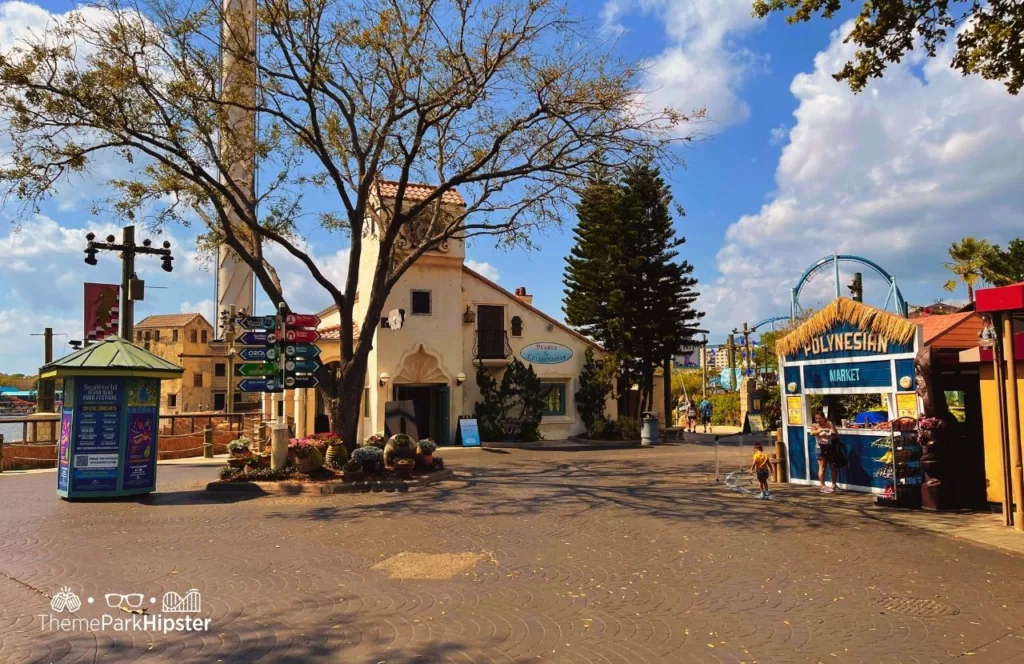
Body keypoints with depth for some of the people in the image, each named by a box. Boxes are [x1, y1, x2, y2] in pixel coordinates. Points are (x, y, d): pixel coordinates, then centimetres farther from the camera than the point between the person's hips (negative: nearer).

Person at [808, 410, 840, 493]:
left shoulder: (830, 424, 1)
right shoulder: (815, 425, -5)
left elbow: (837, 435, 8)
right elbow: (812, 433, -27)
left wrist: (833, 434, -12)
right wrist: (821, 430, -39)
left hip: (831, 447, 3)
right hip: (821, 448, -3)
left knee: (834, 467, 8)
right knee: (822, 468, -3)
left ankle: (834, 485, 22)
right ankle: (823, 486, 3)